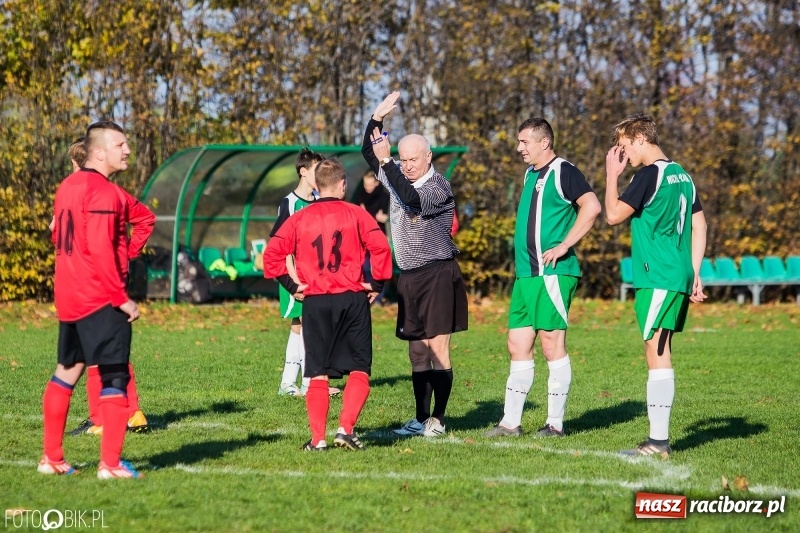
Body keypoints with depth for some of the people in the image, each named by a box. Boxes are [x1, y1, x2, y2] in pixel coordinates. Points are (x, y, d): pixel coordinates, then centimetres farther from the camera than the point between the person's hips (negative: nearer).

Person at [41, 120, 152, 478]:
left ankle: (51, 458, 21)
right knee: (114, 378, -5)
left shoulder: (67, 186, 13)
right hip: (101, 301, -9)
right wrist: (122, 299, -16)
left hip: (68, 298, 9)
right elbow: (101, 251, -21)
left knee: (66, 372, 16)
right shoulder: (104, 193, -15)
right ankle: (110, 464, -7)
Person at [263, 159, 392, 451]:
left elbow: (271, 254, -1)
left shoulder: (299, 219, 6)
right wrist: (377, 284, -1)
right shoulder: (356, 214, 1)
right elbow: (381, 248, -11)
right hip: (353, 299, -1)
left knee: (317, 374, 8)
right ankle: (346, 428, -9)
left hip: (315, 301, 1)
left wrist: (292, 286, 6)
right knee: (359, 369, 6)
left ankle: (317, 438, 2)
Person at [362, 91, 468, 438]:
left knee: (437, 348, -9)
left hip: (437, 275, -7)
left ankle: (438, 419, -7)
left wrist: (386, 161, -32)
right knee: (416, 350, 8)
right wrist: (376, 119, 1)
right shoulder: (398, 177, 10)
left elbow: (413, 200, -30)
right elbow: (367, 154, 16)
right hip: (409, 276, 7)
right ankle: (421, 419, 12)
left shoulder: (438, 187, -12)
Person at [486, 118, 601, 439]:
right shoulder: (530, 174, 18)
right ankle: (511, 422, 11)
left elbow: (592, 207, -22)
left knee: (552, 345, -5)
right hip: (525, 274, 9)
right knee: (518, 346, 8)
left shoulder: (563, 172, -9)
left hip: (552, 274, -9)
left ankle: (556, 423, 2)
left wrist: (563, 246, -22)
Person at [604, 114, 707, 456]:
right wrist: (694, 274, 18)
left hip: (657, 279, -9)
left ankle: (658, 441, -11)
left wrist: (612, 174, 0)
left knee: (656, 354, -9)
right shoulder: (681, 175, 16)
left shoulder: (650, 174, -12)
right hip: (679, 277, 9)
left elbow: (613, 215, -11)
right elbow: (699, 226, 17)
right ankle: (659, 438, 16)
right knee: (660, 354, 13)